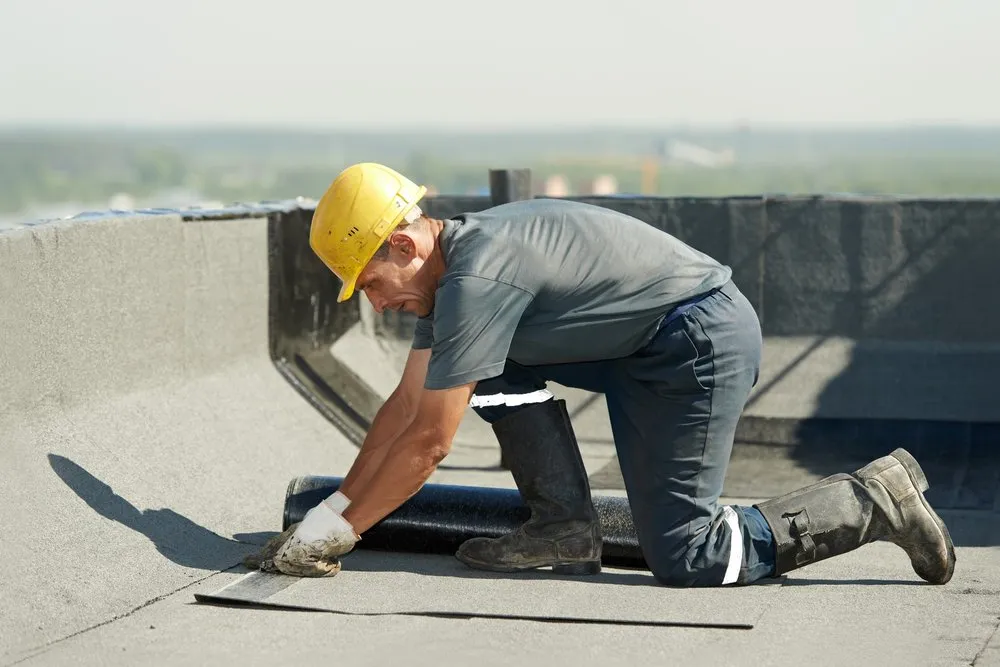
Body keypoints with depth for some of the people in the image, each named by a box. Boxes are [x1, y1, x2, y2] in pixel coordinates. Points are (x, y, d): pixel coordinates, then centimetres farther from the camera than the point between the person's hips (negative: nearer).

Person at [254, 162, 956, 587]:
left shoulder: (476, 279, -22)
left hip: (704, 340, -10)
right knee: (497, 364, 6)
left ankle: (875, 500, -1)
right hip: (641, 349, 10)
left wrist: (340, 530, -10)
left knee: (684, 557, -9)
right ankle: (566, 527, 7)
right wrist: (333, 508, 11)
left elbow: (428, 442, -19)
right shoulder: (450, 265, 8)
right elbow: (406, 406, 13)